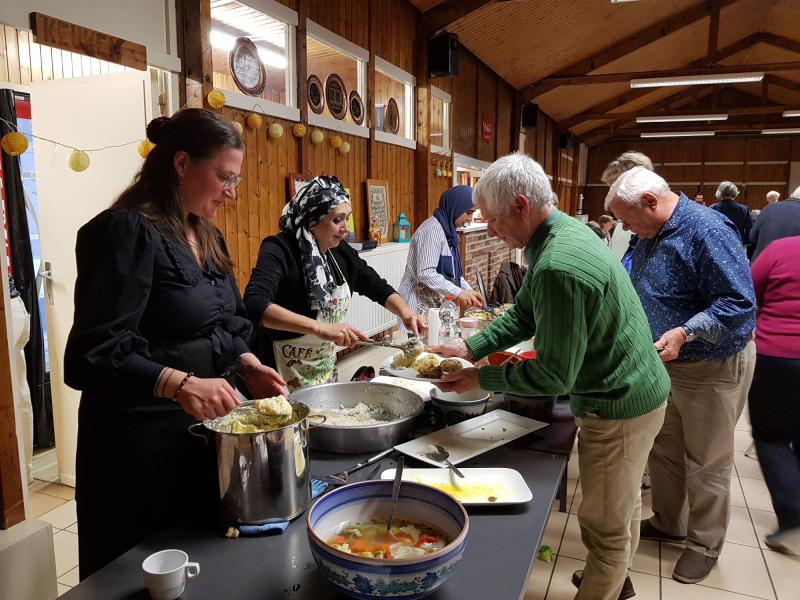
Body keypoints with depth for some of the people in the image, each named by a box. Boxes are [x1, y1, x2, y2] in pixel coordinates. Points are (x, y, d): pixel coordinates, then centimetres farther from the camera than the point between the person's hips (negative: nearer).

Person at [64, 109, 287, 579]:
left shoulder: (207, 236, 9)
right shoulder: (127, 232, -18)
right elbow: (94, 353, -23)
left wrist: (249, 366, 0)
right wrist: (179, 384, -36)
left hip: (206, 431, 8)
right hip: (143, 441, -7)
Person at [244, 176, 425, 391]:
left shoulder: (340, 252, -2)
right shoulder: (279, 250, -21)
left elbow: (378, 287, 9)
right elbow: (255, 304, -37)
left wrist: (405, 312, -10)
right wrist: (319, 328, -46)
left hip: (327, 366, 7)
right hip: (288, 374, -7)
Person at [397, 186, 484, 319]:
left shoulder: (448, 230, 13)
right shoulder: (432, 230, -17)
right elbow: (426, 274, -23)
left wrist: (469, 291, 6)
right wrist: (458, 293, -20)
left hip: (436, 303, 9)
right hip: (420, 304, -9)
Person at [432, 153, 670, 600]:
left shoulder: (558, 268, -32)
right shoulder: (568, 229, 0)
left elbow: (554, 375, -27)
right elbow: (524, 316, 7)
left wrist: (480, 378, -16)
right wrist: (471, 348, -1)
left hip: (618, 408, -10)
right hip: (635, 391, 10)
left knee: (606, 524, 10)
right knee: (624, 502, 28)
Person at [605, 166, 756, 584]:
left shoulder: (709, 231, -23)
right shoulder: (651, 237, 5)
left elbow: (739, 303, -27)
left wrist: (684, 333, -36)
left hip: (713, 368, -8)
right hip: (663, 364, 8)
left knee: (706, 464, 8)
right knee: (663, 450, 19)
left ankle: (705, 545, 28)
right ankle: (668, 523, 39)